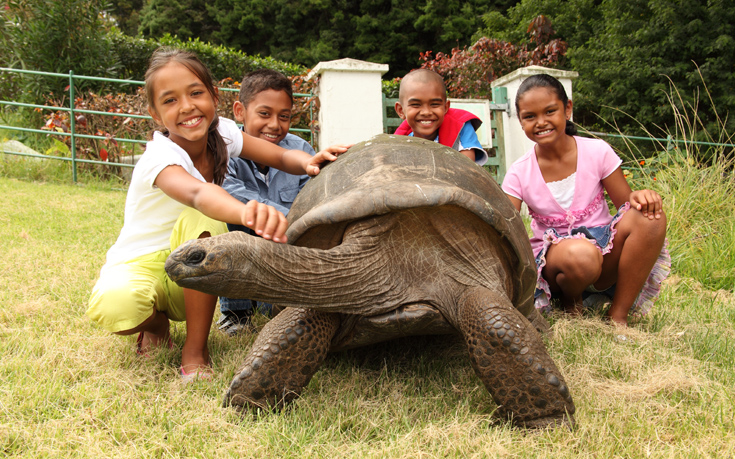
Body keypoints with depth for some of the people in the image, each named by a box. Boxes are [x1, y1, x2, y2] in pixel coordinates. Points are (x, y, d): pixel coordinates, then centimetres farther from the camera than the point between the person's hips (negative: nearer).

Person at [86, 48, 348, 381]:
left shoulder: (221, 132, -8)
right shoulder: (160, 157, -28)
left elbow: (283, 157, -13)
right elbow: (197, 193, -51)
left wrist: (307, 162, -39)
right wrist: (246, 212, -73)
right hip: (141, 266, -4)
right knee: (115, 304, -39)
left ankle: (195, 349, -16)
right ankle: (156, 323, 1)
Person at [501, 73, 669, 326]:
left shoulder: (597, 152, -4)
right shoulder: (519, 174, -5)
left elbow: (627, 204, 0)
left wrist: (638, 197, -24)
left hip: (605, 252, 2)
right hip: (552, 259, -2)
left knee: (650, 218, -27)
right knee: (580, 253, -39)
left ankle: (617, 315, -15)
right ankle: (569, 300, -1)